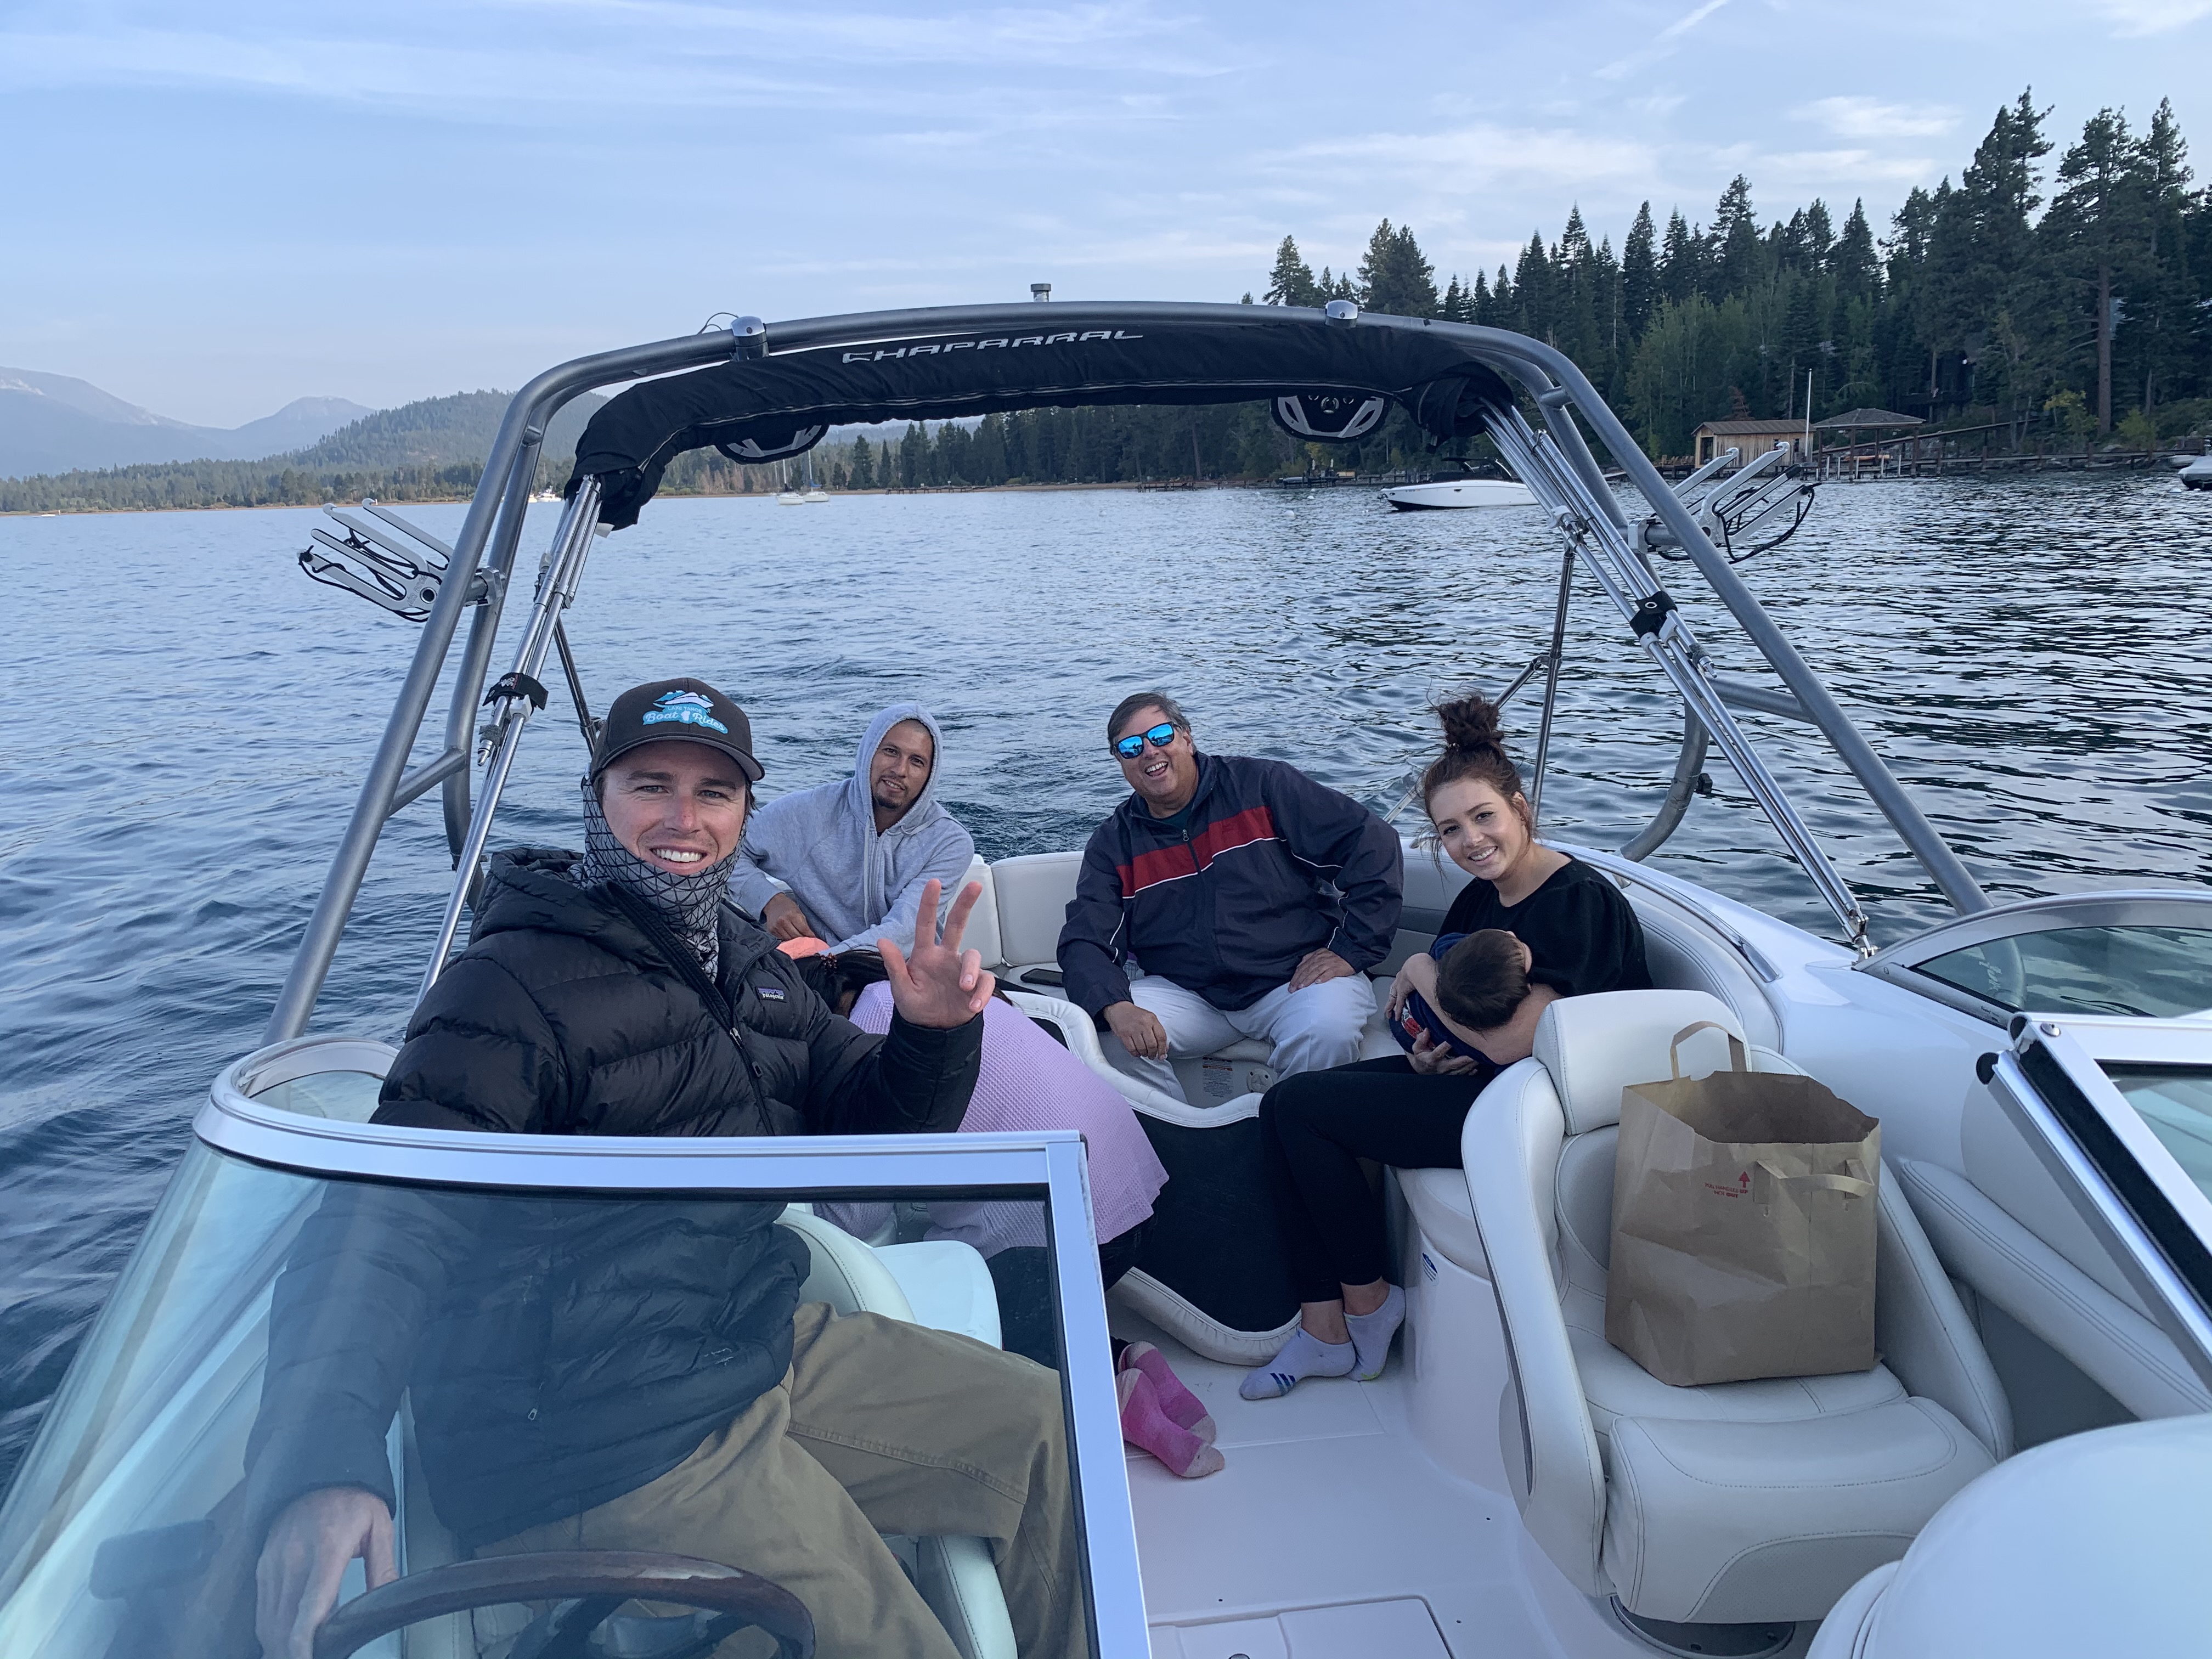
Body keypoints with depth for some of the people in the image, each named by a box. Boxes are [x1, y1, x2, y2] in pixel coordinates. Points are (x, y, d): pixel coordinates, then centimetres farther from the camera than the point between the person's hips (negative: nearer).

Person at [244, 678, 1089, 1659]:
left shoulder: (747, 963, 9)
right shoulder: (516, 989, -16)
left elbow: (865, 1132, 11)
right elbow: (385, 1227, -25)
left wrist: (931, 1035, -11)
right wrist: (324, 1464, -42)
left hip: (762, 1347, 9)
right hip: (600, 1452, -8)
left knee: (1039, 1425, 11)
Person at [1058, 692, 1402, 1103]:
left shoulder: (1262, 787, -2)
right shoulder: (1113, 845, 7)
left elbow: (1372, 842, -5)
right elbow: (1085, 940, -3)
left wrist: (1350, 949, -11)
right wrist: (1116, 1007, -25)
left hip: (1296, 977, -2)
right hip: (1187, 992, 3)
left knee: (1326, 1031, -32)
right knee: (1112, 1037, -22)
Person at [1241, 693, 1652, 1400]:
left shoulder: (1580, 902, -19)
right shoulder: (1481, 898, 7)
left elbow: (1513, 1043, -25)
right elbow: (1436, 1014, 17)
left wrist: (1422, 975, -11)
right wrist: (1425, 1049, -7)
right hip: (1473, 1077, 9)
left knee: (1301, 1104, -13)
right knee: (1283, 1107, -4)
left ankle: (1368, 1296, 7)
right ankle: (1324, 1328, -1)